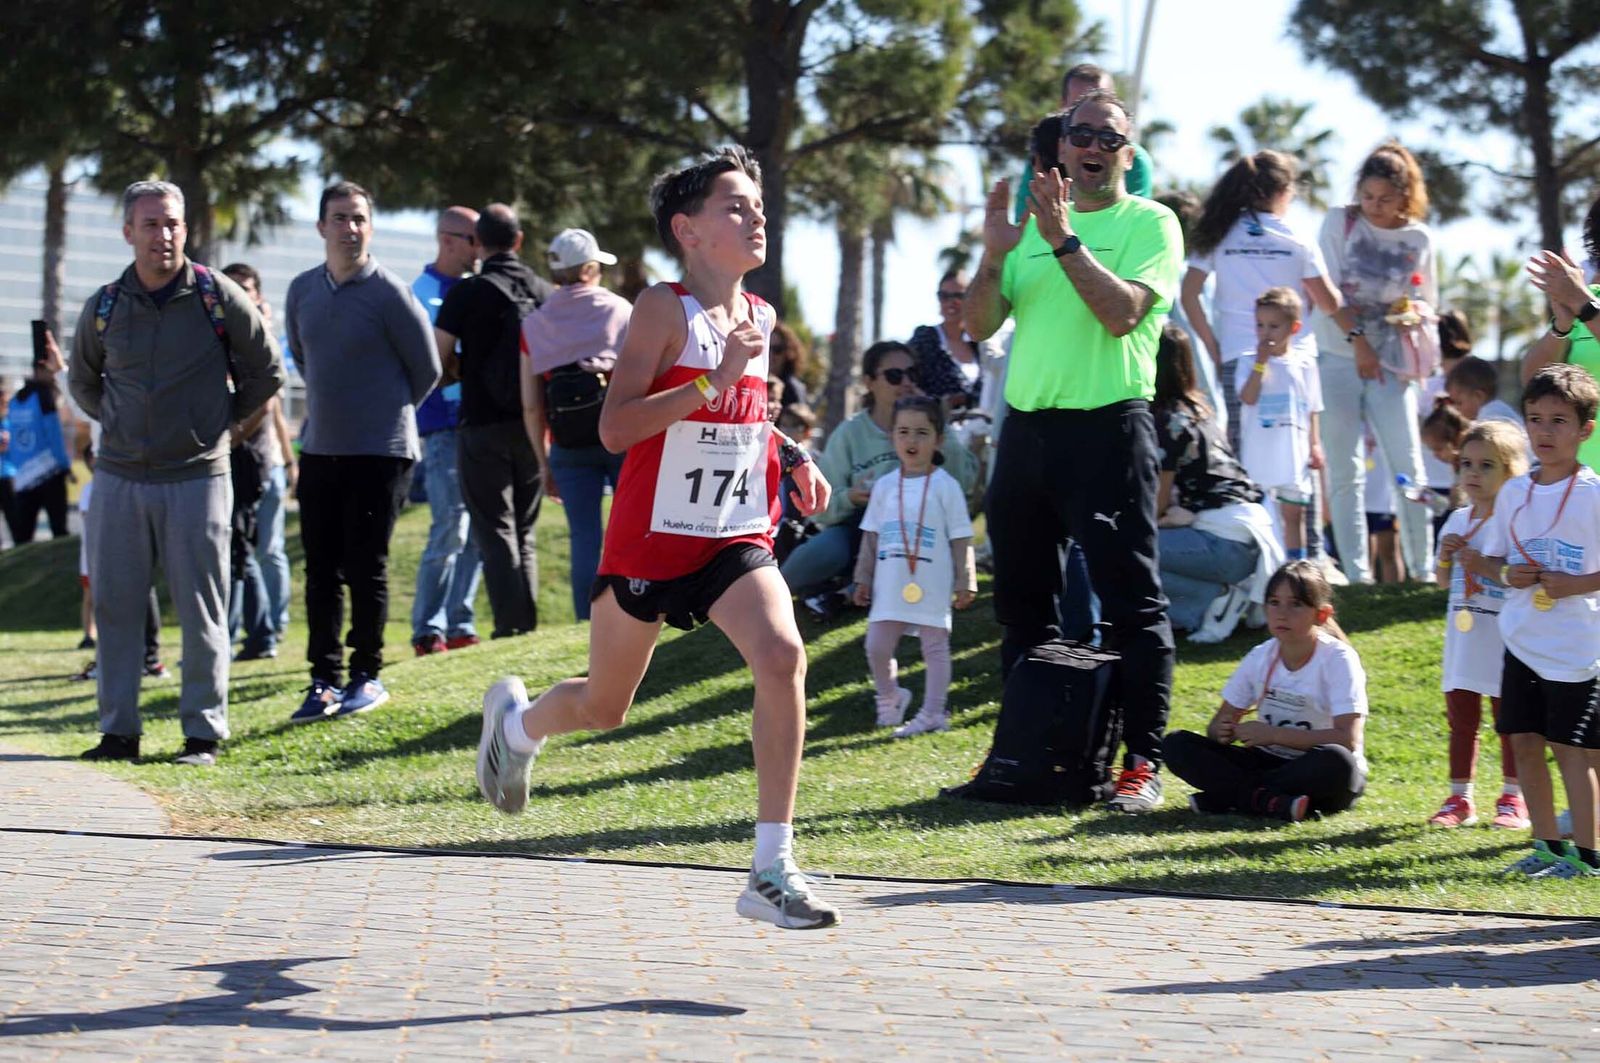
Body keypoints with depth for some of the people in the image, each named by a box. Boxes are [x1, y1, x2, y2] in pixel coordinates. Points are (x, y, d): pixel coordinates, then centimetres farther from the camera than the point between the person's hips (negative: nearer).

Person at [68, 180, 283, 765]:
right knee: (114, 606, 4)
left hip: (196, 477, -3)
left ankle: (203, 734, 7)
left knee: (201, 610, 1)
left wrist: (221, 421, 5)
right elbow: (82, 380, 22)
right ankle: (119, 731, 12)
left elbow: (266, 371, 7)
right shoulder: (105, 306, 4)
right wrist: (117, 423, 11)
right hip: (118, 476, 3)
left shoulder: (218, 297, -3)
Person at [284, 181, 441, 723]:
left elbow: (427, 371, -1)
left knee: (365, 568, -1)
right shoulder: (302, 291, 8)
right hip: (319, 450, 5)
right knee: (320, 570, 5)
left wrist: (385, 413, 8)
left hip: (379, 452, -5)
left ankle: (367, 675, 9)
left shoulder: (390, 294, -9)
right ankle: (324, 680, 10)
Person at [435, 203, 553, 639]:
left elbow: (438, 360, -8)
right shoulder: (546, 292, 3)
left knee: (495, 532, -1)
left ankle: (510, 626, -9)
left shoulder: (468, 293, -9)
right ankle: (528, 624, 11)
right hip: (533, 425, 4)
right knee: (524, 531, 14)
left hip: (484, 424, -4)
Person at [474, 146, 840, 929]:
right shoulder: (664, 309, -13)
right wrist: (716, 378, -28)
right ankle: (515, 721, 50)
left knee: (782, 654, -24)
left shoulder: (759, 318, 7)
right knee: (603, 707, 12)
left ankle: (773, 869, -21)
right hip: (652, 536, -4)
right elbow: (615, 427, -22)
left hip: (735, 538, 4)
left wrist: (789, 458, 8)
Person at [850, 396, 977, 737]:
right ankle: (889, 696, 27)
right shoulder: (885, 486, 8)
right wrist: (863, 578, 13)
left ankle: (932, 712, 8)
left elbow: (960, 539, -2)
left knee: (935, 646, 1)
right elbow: (871, 536, 15)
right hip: (890, 585, 4)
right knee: (877, 647, 3)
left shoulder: (945, 486, -3)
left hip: (932, 586, -4)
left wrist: (964, 582, -4)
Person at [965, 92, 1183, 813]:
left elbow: (1121, 313, -15)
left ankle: (1143, 760, -6)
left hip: (1107, 428, -6)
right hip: (1025, 424, 6)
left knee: (1130, 597, -8)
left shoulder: (1150, 223, 0)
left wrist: (1065, 240, -20)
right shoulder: (1033, 221, 15)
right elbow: (979, 326, 10)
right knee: (1021, 597, 12)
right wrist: (994, 254, -6)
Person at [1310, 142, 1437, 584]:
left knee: (1408, 466, -4)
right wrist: (1358, 340, -11)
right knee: (1344, 472, -2)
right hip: (1338, 355, -1)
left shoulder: (1420, 238, 5)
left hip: (1391, 361, 1)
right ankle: (1356, 573, 0)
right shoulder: (1341, 221, 0)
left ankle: (1422, 569, 3)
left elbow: (1426, 305, 11)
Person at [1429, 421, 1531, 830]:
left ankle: (1513, 798, 16)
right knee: (1461, 719, 10)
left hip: (1505, 641, -5)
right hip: (1463, 642, 6)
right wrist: (1446, 555, -3)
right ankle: (1459, 797, 19)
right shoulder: (1458, 521, 10)